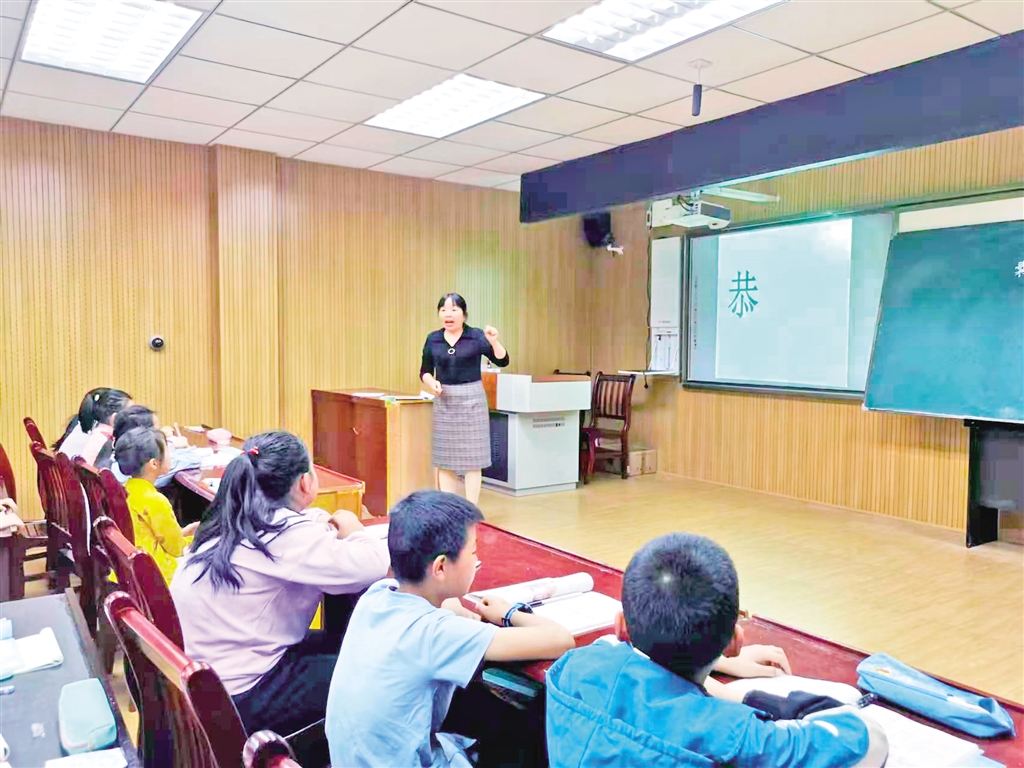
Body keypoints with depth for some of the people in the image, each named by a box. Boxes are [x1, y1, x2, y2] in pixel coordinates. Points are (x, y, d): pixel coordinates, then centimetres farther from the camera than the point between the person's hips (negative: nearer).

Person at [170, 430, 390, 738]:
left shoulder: (231, 522, 2)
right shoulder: (284, 535, -23)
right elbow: (373, 566, -27)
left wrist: (325, 528, 4)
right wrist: (353, 531, -7)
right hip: (239, 696, -9)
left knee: (335, 644, 18)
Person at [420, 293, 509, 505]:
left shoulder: (476, 336, -4)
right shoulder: (432, 339, 5)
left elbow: (502, 361, -7)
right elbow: (424, 371, 11)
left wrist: (494, 342, -24)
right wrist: (431, 383, -9)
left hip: (471, 399, -3)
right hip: (444, 402, 3)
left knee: (472, 459, 1)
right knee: (444, 460, 6)